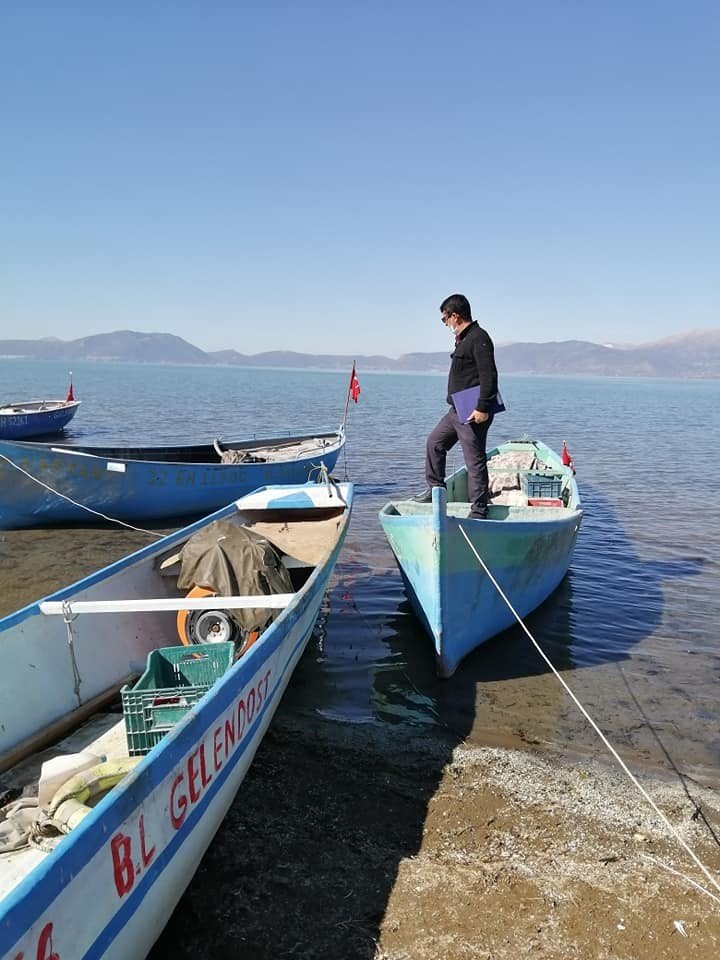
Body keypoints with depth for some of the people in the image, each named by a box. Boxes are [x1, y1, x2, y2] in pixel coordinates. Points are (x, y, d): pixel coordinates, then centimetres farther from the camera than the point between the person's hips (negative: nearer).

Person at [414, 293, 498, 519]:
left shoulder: (479, 338, -14)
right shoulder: (463, 339, 18)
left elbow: (489, 376, -22)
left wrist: (483, 408, -25)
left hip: (473, 413, -11)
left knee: (475, 460, -6)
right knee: (435, 442, 18)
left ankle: (479, 512, 0)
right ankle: (436, 490, 29)